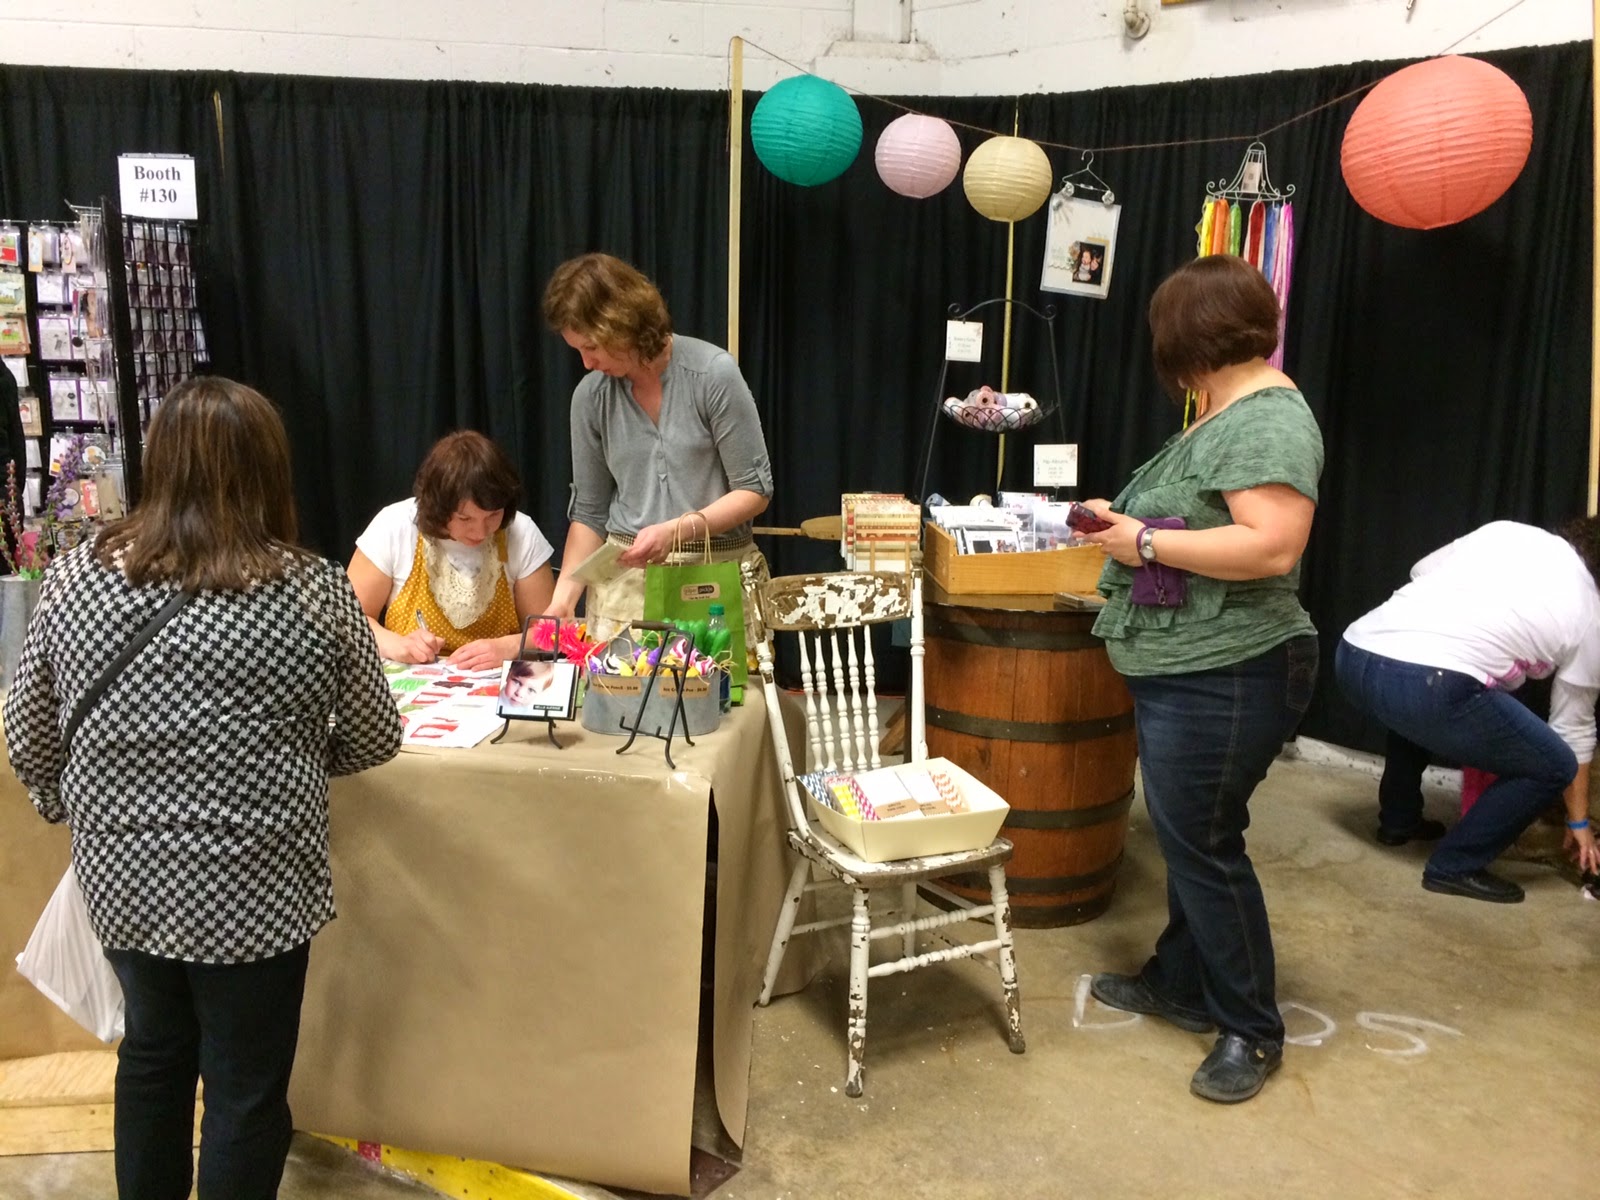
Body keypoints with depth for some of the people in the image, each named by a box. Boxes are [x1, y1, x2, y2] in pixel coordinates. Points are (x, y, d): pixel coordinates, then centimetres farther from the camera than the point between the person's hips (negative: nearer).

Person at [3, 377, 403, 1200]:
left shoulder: (74, 577, -5)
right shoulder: (315, 594, -15)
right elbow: (374, 741, -3)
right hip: (249, 890, -4)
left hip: (120, 879, 4)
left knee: (152, 1052, 26)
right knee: (245, 1088, 15)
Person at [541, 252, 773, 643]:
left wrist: (678, 530, -19)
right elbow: (589, 512, 9)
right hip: (624, 580, 3)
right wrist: (564, 595, -2)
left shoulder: (713, 373, -9)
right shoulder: (590, 396, 2)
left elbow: (755, 490, -6)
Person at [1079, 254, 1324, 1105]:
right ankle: (1179, 982, 35)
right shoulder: (1225, 414, 13)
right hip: (1180, 674, 10)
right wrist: (1125, 520, 15)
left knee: (1204, 846, 1)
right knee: (1187, 837, 19)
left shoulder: (1267, 421, -18)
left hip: (1223, 682, -10)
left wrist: (1147, 543, -22)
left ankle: (1251, 1030, 18)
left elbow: (1271, 547, -29)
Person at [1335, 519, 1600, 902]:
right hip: (1428, 683, -6)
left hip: (1353, 654, 6)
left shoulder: (1504, 530, 24)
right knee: (1553, 768, 13)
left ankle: (1398, 820, 45)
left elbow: (1421, 571, 31)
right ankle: (1455, 866, 16)